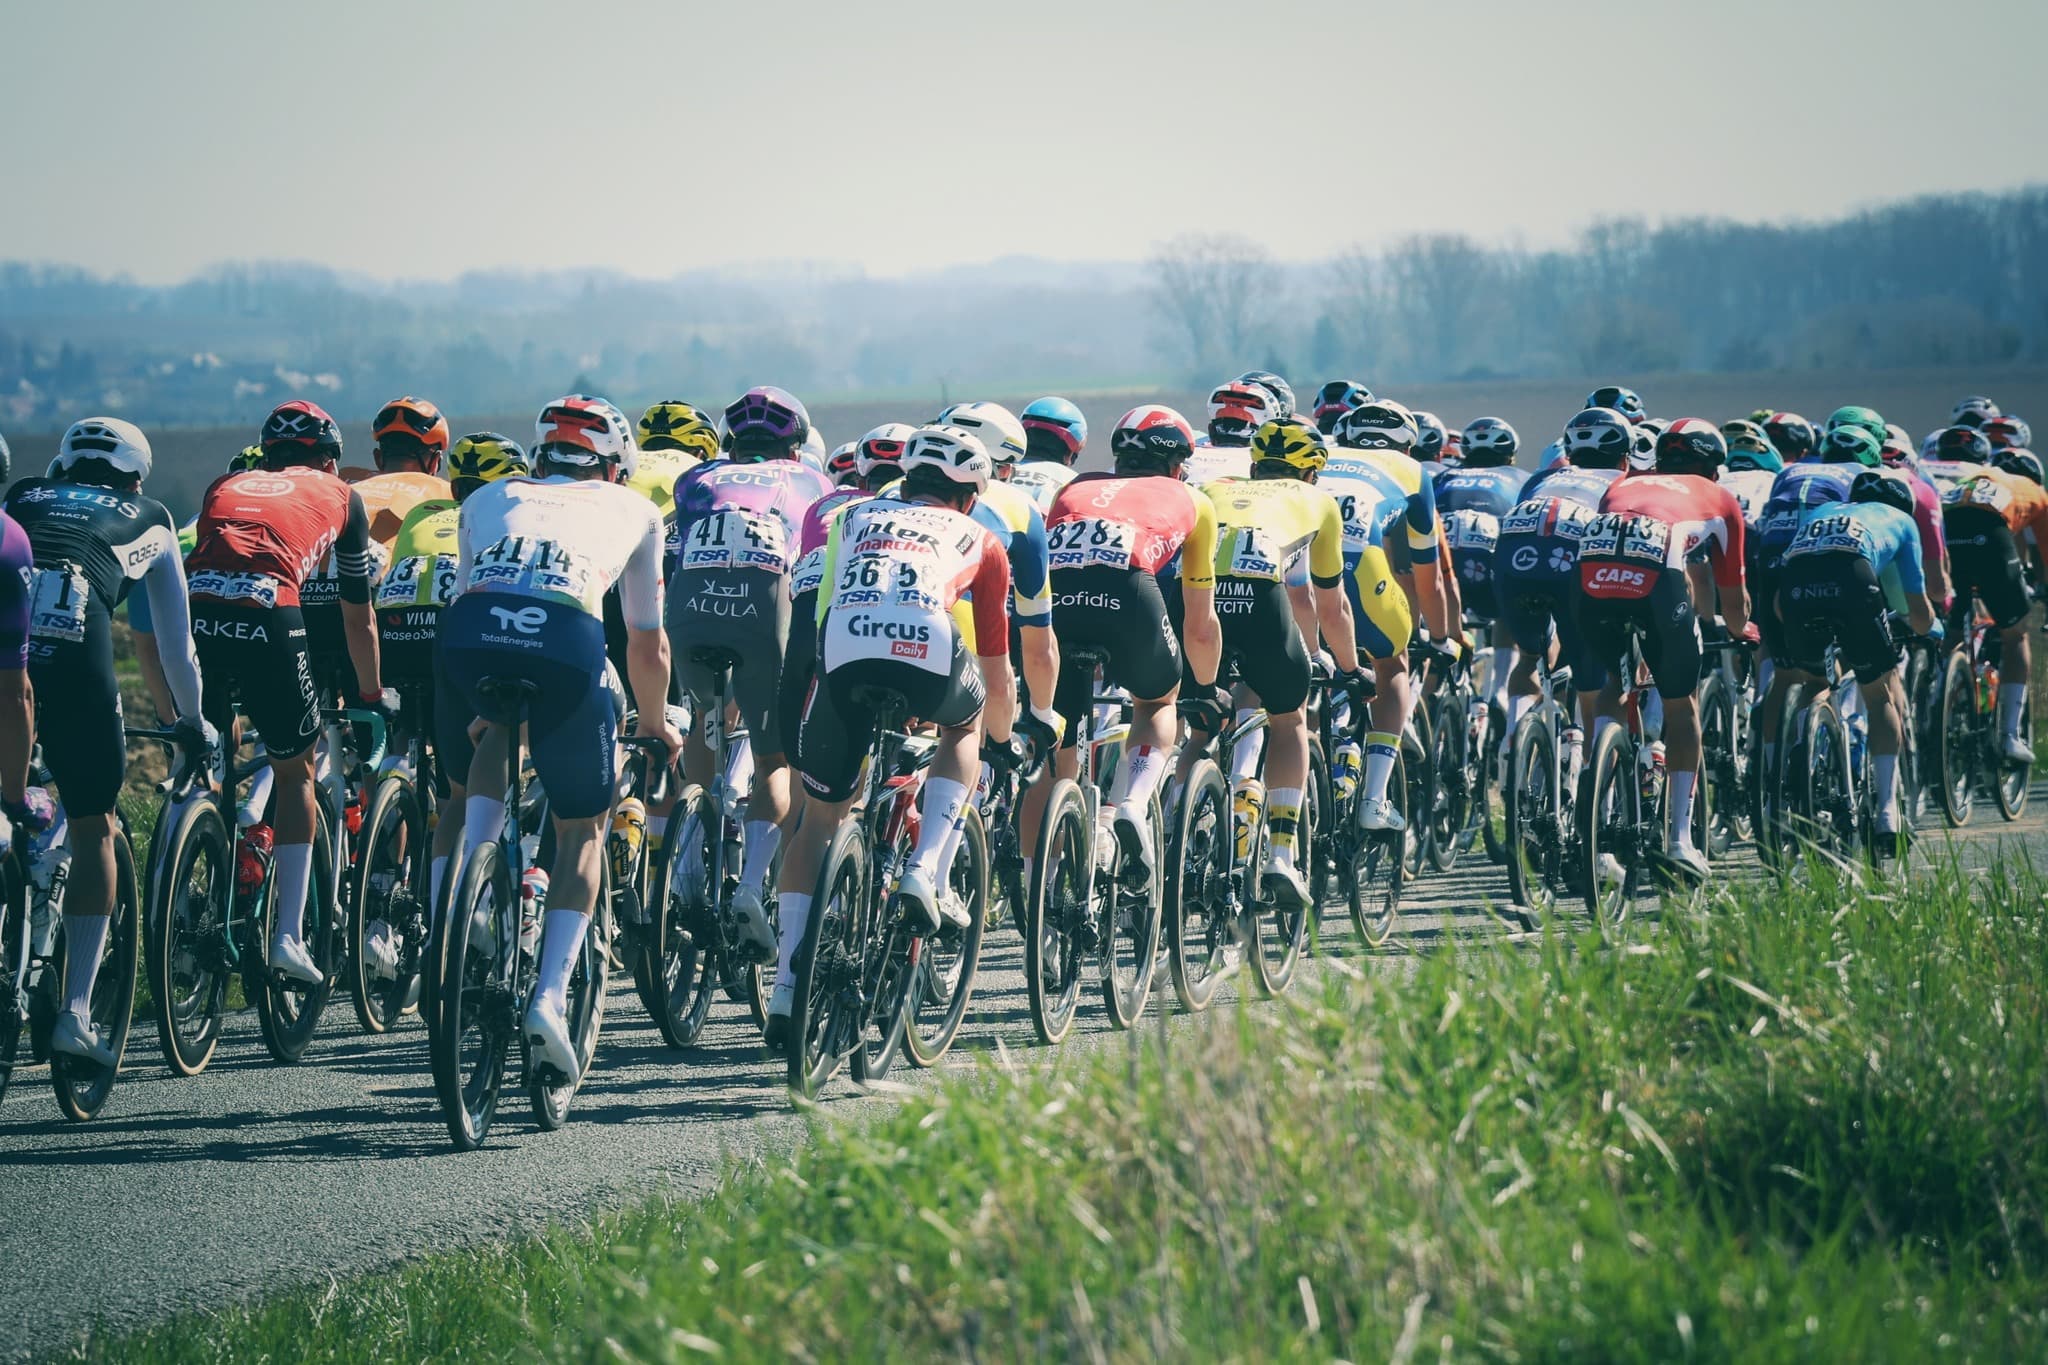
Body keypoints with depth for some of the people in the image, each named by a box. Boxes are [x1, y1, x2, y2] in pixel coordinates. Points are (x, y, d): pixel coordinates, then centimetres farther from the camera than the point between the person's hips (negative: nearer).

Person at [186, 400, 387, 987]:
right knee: (295, 773, 18)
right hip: (267, 617, -2)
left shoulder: (225, 487, 34)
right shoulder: (340, 496, 28)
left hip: (193, 612, 2)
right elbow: (358, 619, 34)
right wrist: (373, 696, 51)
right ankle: (288, 933, 11)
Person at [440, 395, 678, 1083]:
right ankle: (549, 998, 2)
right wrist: (655, 721, 59)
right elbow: (648, 646, 40)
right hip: (567, 640, -2)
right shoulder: (632, 509, 33)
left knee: (498, 732, 37)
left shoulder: (487, 498, 36)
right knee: (582, 829, 17)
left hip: (468, 637, 2)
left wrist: (483, 704, 62)